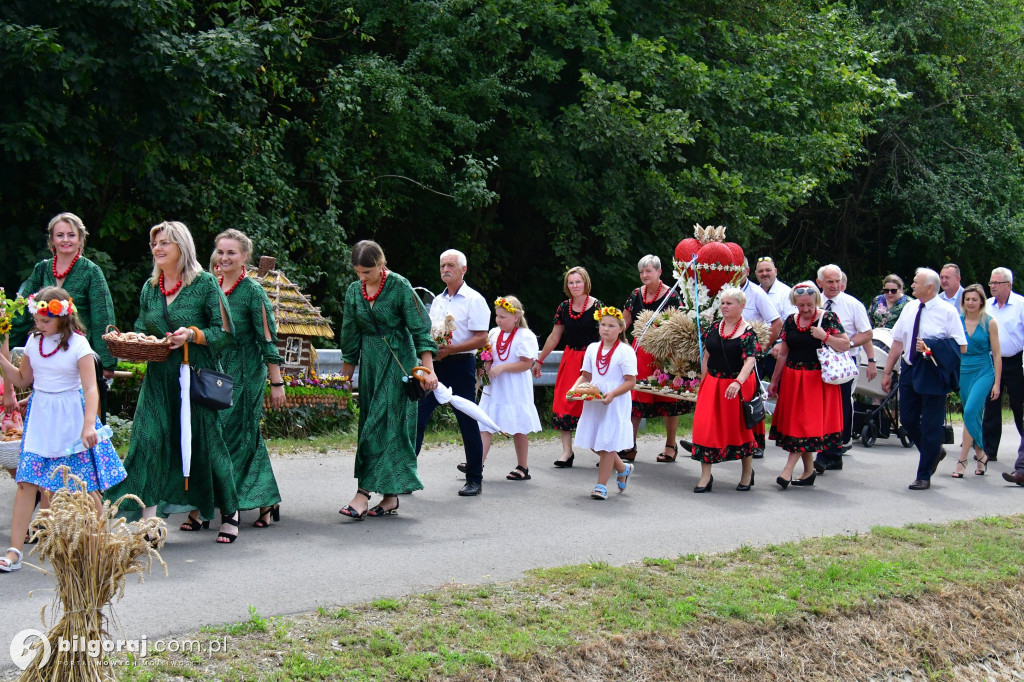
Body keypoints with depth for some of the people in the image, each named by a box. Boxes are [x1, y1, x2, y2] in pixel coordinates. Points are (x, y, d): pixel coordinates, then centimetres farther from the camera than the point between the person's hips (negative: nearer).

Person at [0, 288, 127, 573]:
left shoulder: (78, 344, -10)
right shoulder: (34, 341, 6)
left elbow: (91, 388, -16)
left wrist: (88, 424, -27)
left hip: (70, 419, -4)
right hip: (39, 418, 4)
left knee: (86, 485, 0)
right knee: (26, 481, -5)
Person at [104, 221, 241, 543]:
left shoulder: (205, 283, -4)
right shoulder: (150, 288, 11)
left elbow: (225, 332, -6)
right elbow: (142, 330, 19)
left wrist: (193, 335, -20)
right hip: (158, 378, 4)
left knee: (205, 442, 4)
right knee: (148, 440, -8)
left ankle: (229, 511, 25)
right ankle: (148, 522, -8)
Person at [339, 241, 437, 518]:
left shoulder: (399, 286, -11)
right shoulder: (354, 291, 5)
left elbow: (420, 329, -11)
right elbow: (350, 336, 14)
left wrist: (428, 370, -17)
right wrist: (346, 374, 16)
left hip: (398, 361, -6)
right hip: (370, 361, 6)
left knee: (387, 422, -10)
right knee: (371, 423, 4)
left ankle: (364, 493, -14)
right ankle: (391, 497, 9)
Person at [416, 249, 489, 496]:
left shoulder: (474, 300, -5)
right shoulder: (437, 300, 16)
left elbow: (481, 339, -12)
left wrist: (450, 349, -21)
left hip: (460, 365, -6)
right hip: (435, 365, 6)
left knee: (468, 423, 1)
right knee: (416, 418, -1)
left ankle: (475, 479, 12)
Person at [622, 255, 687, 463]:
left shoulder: (671, 295, -6)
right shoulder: (636, 294, 9)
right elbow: (623, 323, 13)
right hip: (640, 350, 5)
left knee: (668, 398, 2)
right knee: (634, 397, 1)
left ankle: (671, 445, 14)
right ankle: (630, 445, 7)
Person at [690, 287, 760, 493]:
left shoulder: (748, 332, -10)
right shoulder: (714, 328, 6)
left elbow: (750, 360, -21)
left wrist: (738, 382, -36)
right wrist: (703, 383, 9)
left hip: (738, 385, -4)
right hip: (712, 384, 4)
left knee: (740, 427, 8)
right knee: (706, 427, -4)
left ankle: (747, 471, 27)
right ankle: (706, 476, 1)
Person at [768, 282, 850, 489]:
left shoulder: (828, 318, -5)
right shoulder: (790, 321, 7)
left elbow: (846, 345, -6)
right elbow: (783, 354, 13)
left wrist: (825, 336, -20)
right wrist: (774, 381, 14)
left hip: (817, 378, -5)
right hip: (792, 378, 5)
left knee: (807, 422, -9)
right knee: (794, 422, 5)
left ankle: (788, 470, -11)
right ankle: (809, 470, 14)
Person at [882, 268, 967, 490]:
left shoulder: (947, 311, -8)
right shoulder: (909, 308, 7)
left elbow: (961, 347, -11)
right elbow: (898, 342, 11)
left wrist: (931, 347, -20)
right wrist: (887, 372, 11)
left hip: (933, 373, -5)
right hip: (909, 370, 5)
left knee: (930, 426, 0)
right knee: (907, 420, 9)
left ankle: (924, 476, 11)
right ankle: (934, 452, 35)